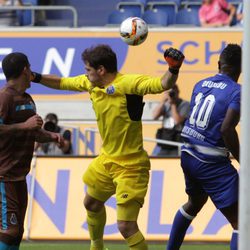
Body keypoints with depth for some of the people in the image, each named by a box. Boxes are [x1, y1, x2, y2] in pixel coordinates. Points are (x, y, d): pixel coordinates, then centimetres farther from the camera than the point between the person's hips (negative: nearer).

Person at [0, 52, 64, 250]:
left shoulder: (27, 100, 17)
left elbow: (35, 133, 28)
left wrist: (51, 136, 9)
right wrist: (24, 125, -24)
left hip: (19, 176, 10)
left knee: (16, 232, 12)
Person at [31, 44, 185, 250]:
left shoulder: (128, 83, -24)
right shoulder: (90, 84, -1)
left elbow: (162, 85, -35)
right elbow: (62, 83, 15)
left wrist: (173, 69, -53)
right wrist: (36, 77, 14)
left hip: (130, 166, -9)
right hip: (107, 159, 9)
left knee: (126, 226, -15)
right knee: (92, 203, 30)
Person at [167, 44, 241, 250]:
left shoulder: (200, 85, 8)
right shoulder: (237, 92, -12)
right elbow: (226, 129, -22)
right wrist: (242, 161, -14)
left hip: (188, 155, 8)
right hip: (212, 162, -8)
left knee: (195, 203, 34)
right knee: (239, 221, -8)